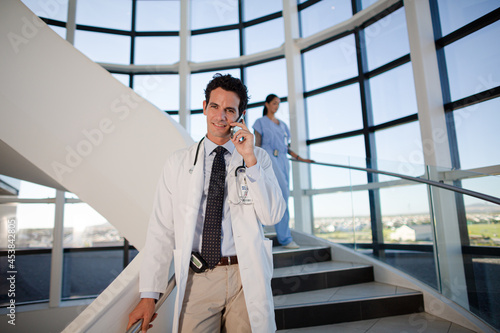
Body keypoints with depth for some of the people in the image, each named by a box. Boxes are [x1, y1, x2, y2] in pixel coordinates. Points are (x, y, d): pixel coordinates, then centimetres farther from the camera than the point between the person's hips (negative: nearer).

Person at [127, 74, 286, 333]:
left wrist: (250, 159, -15)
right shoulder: (178, 162, 5)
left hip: (246, 279, 0)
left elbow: (272, 216, -7)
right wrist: (149, 295, -1)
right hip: (196, 279, 1)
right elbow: (161, 228, 2)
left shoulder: (259, 158, 4)